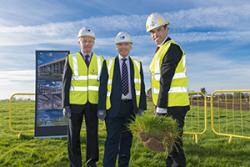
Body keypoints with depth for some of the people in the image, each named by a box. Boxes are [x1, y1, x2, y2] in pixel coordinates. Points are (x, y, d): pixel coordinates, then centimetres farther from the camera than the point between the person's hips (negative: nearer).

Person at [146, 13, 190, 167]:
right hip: (168, 104, 10)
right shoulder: (161, 49, 18)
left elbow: (166, 81, -20)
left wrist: (160, 108, -22)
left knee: (173, 142, -4)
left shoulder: (172, 48, -12)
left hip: (173, 106, -10)